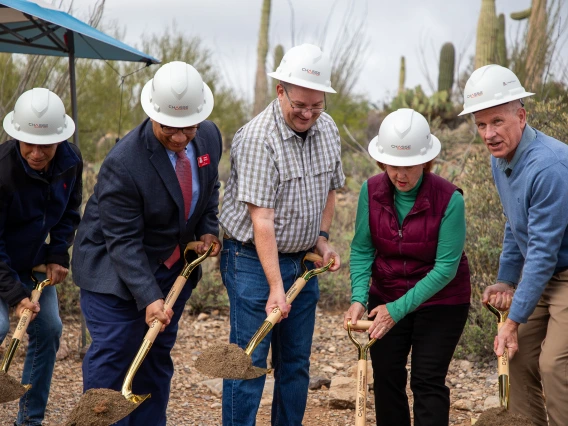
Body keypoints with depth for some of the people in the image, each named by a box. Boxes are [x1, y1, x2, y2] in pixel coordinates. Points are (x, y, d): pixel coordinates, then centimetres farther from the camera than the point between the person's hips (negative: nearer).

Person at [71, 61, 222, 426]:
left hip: (173, 266, 6)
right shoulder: (123, 163, -29)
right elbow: (124, 242, -26)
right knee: (111, 358, -6)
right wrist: (149, 298, -32)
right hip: (115, 270, -6)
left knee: (158, 355, 12)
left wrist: (209, 230, 0)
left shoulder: (210, 137, -9)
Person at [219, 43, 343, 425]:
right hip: (254, 260, -7)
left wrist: (322, 237, 4)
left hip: (303, 262, 7)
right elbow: (261, 219, -24)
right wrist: (275, 286, -27)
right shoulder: (257, 138, -20)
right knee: (250, 362, -5)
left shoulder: (328, 129, 3)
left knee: (296, 362, 12)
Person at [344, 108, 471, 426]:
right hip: (386, 298, 4)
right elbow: (362, 249, -6)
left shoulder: (449, 199, -23)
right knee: (387, 379, 8)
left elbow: (445, 267, -23)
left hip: (440, 302, -4)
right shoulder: (371, 191, -10)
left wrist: (398, 310, -26)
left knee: (428, 382, -4)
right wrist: (359, 298, -22)